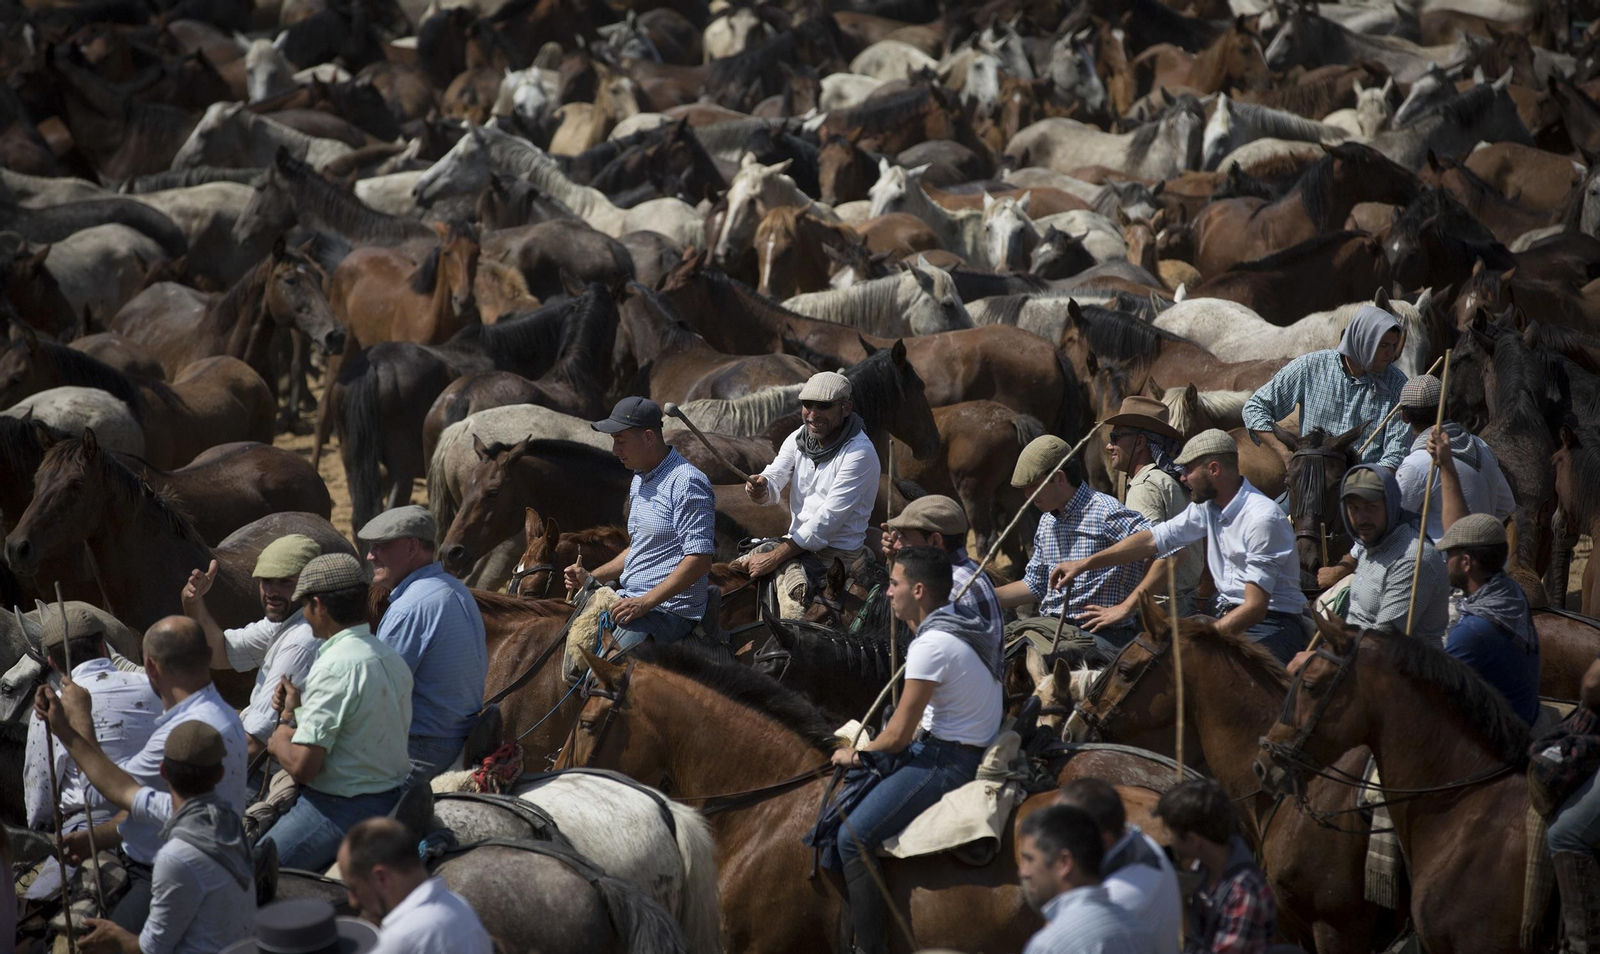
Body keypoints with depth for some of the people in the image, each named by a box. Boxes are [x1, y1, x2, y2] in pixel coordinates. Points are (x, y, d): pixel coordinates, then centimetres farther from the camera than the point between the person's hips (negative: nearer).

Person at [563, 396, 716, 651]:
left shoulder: (686, 484, -15)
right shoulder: (640, 481, 17)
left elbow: (700, 560, -21)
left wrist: (645, 602, -24)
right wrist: (590, 577, 14)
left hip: (668, 609, -10)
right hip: (629, 600, 10)